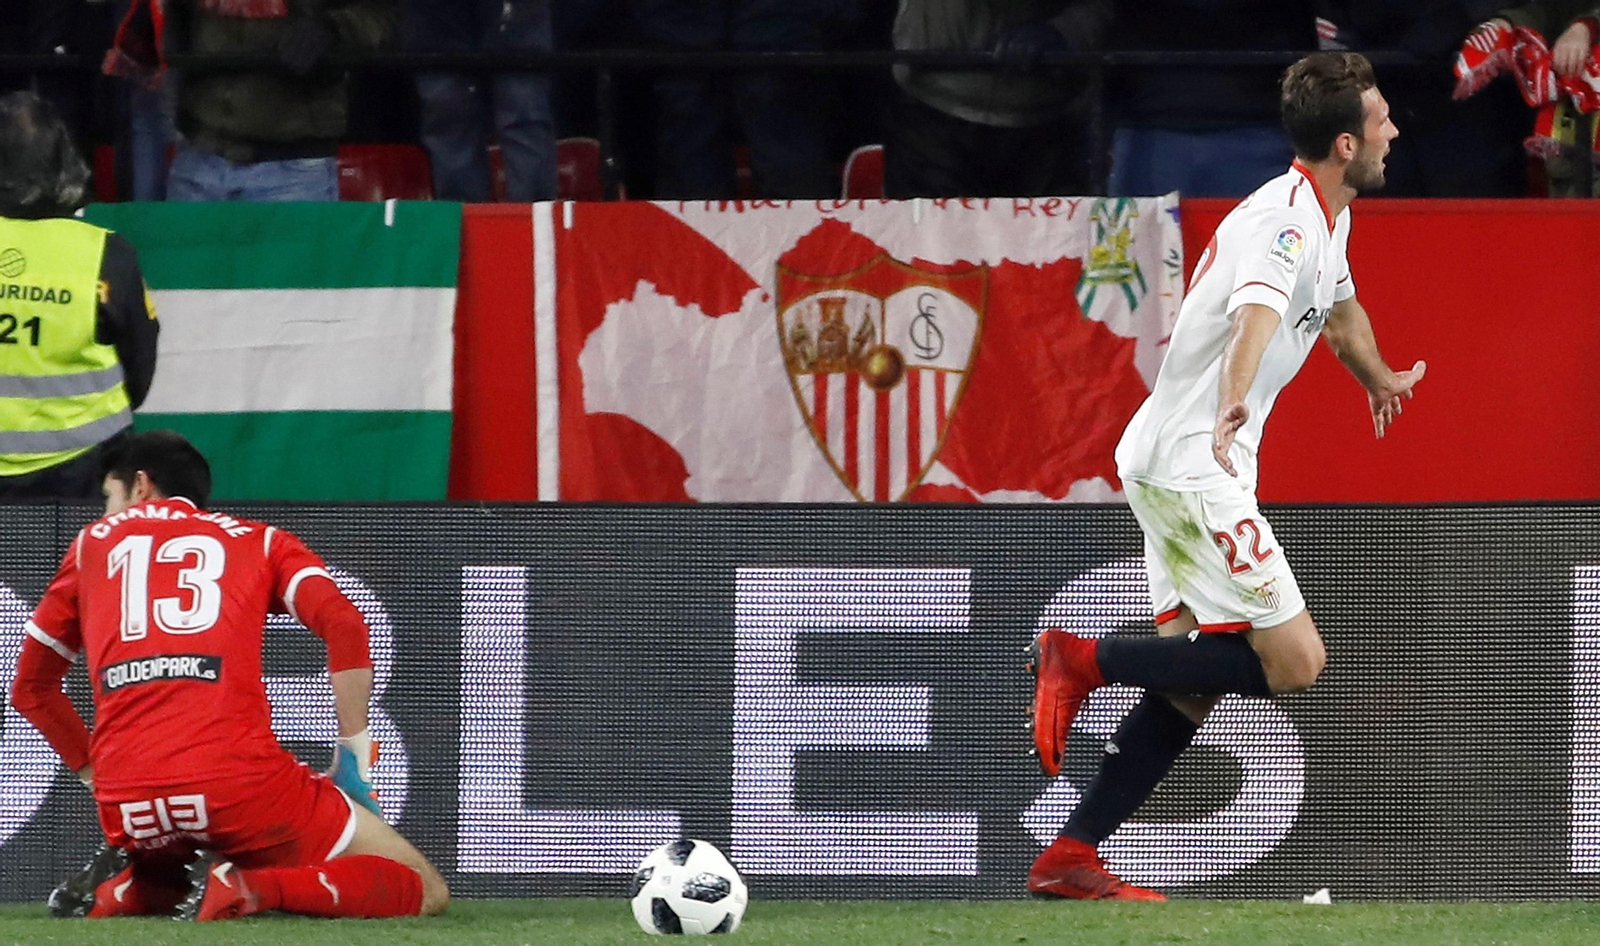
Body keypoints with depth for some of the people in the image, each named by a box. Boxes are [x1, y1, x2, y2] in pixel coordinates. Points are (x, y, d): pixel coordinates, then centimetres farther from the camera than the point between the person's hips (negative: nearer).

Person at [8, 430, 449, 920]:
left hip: (125, 805, 4)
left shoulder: (92, 543, 25)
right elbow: (343, 624, 1)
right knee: (426, 891, 6)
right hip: (241, 780, -4)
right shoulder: (261, 540, 20)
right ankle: (246, 889, -18)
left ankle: (125, 887, 3)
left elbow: (30, 688, 28)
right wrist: (354, 754, 6)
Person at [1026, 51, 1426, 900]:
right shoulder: (1286, 219, -19)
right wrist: (1234, 405, -60)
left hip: (1178, 467, 10)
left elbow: (1341, 312, 37)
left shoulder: (1328, 216, 14)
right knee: (1294, 662, -13)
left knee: (1193, 686, 9)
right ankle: (1087, 660, -9)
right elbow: (1259, 311, -41)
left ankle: (1069, 859, 8)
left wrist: (1381, 380, 57)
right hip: (1190, 464, -10)